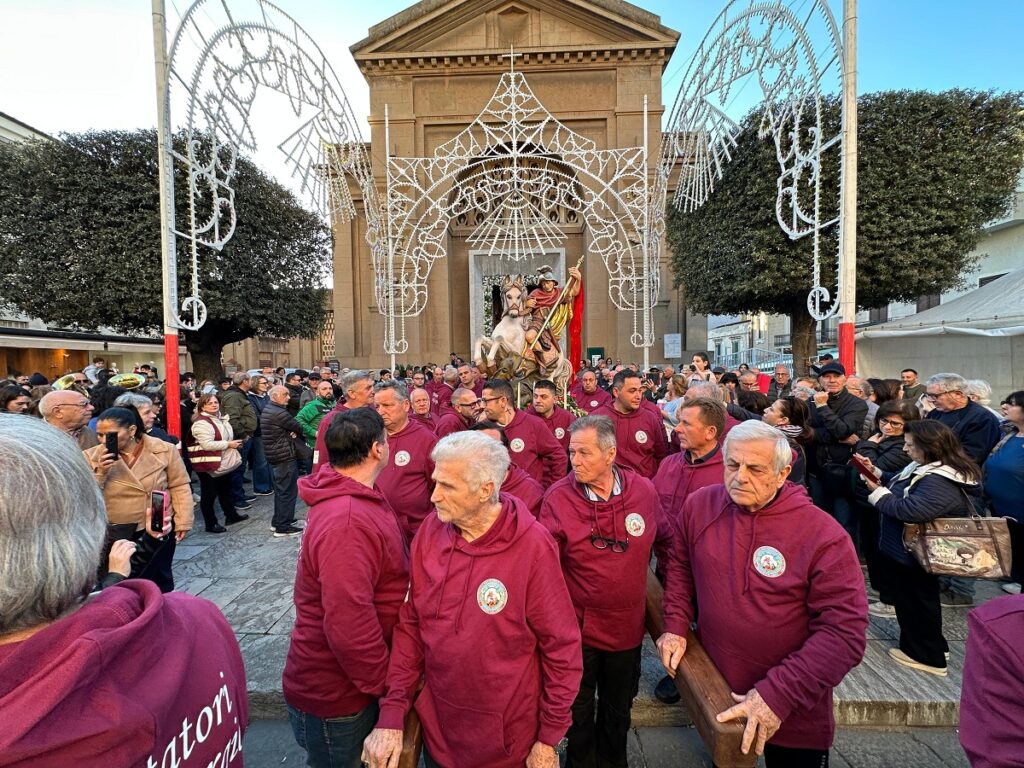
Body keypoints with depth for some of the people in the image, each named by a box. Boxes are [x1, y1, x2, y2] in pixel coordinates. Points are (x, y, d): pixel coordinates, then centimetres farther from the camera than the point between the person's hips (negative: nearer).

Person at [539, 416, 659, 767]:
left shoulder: (644, 490, -12)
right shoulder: (558, 497, -19)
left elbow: (661, 543, 6)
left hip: (627, 626, 3)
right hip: (577, 627, -2)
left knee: (618, 712, 26)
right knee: (579, 714, 21)